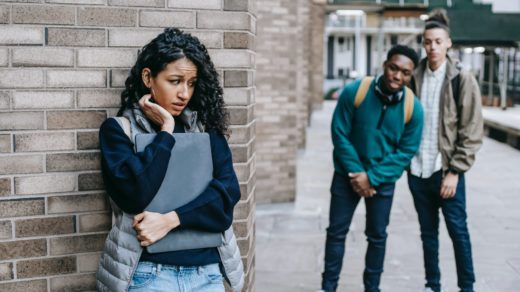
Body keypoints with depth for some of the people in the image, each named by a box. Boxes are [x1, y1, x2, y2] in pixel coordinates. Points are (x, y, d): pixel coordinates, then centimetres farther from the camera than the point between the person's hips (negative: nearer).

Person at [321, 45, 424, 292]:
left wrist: (372, 177, -17)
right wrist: (356, 172, -16)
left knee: (377, 236, 12)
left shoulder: (413, 108, -14)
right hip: (348, 174, -1)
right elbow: (340, 134, -12)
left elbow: (407, 151, -10)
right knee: (336, 231, 6)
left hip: (383, 180, 1)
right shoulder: (354, 92, -18)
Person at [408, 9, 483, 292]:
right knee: (428, 231, 13)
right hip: (417, 170, 4)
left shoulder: (462, 80, -6)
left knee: (458, 230, 3)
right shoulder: (415, 77, 5)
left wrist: (455, 171, -12)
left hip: (446, 171, -4)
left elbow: (472, 132, -8)